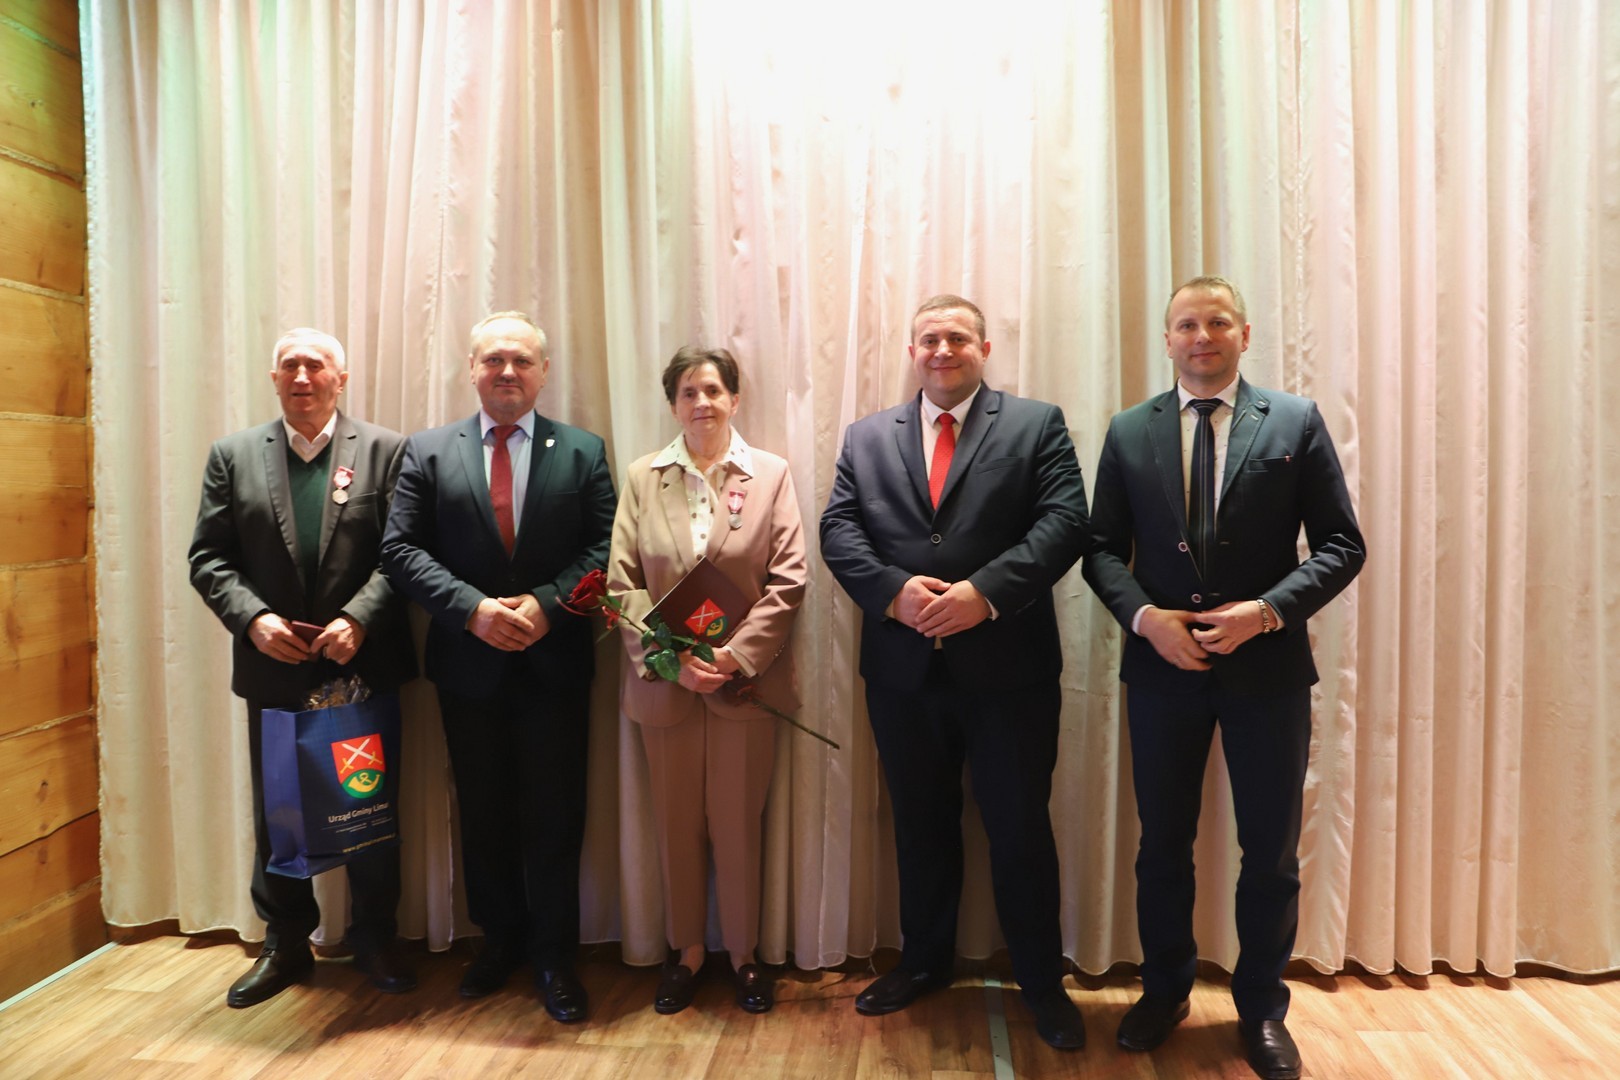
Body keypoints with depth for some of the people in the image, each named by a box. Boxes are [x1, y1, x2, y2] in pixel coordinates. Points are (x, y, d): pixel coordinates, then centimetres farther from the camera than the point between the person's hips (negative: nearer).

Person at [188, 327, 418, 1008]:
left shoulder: (385, 451, -1)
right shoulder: (233, 455, 7)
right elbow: (209, 557, 3)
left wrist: (358, 619, -18)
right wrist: (253, 618, -12)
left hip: (363, 665, -2)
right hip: (274, 668, 2)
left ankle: (375, 939, 27)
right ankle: (285, 944, 32)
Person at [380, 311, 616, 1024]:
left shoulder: (583, 452, 3)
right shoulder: (428, 452, 4)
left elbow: (603, 548, -4)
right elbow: (401, 550, -3)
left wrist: (546, 604, -18)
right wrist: (475, 609, -16)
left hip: (555, 664, -1)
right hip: (468, 664, 1)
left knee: (554, 817, 6)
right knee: (483, 813, 15)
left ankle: (554, 957, 21)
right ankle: (500, 939, 34)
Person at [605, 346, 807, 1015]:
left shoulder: (770, 474, 1)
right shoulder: (643, 478, 4)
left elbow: (788, 580, -4)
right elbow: (622, 582, 0)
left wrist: (737, 656, -14)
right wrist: (671, 657, -12)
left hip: (746, 678, -1)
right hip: (663, 679, 2)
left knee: (739, 822, 8)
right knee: (676, 822, 12)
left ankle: (743, 953, 27)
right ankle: (686, 951, 30)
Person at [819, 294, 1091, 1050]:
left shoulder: (1037, 425, 2)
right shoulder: (866, 437, 11)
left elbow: (1064, 522, -10)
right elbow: (838, 530, 0)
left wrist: (985, 592, -22)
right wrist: (893, 590, -17)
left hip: (1008, 666, -2)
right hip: (902, 668, 3)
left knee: (1020, 828, 7)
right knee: (920, 824, 17)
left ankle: (1042, 982, 27)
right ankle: (924, 960, 37)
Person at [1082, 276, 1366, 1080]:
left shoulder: (1296, 422, 1)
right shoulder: (1129, 432, 5)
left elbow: (1340, 544, -2)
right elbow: (1102, 549, 3)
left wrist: (1266, 610, -16)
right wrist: (1145, 617, -13)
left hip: (1268, 665, -1)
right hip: (1163, 664, 1)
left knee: (1272, 853, 10)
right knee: (1162, 845, 13)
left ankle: (1262, 1007, 31)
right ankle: (1164, 990, 34)